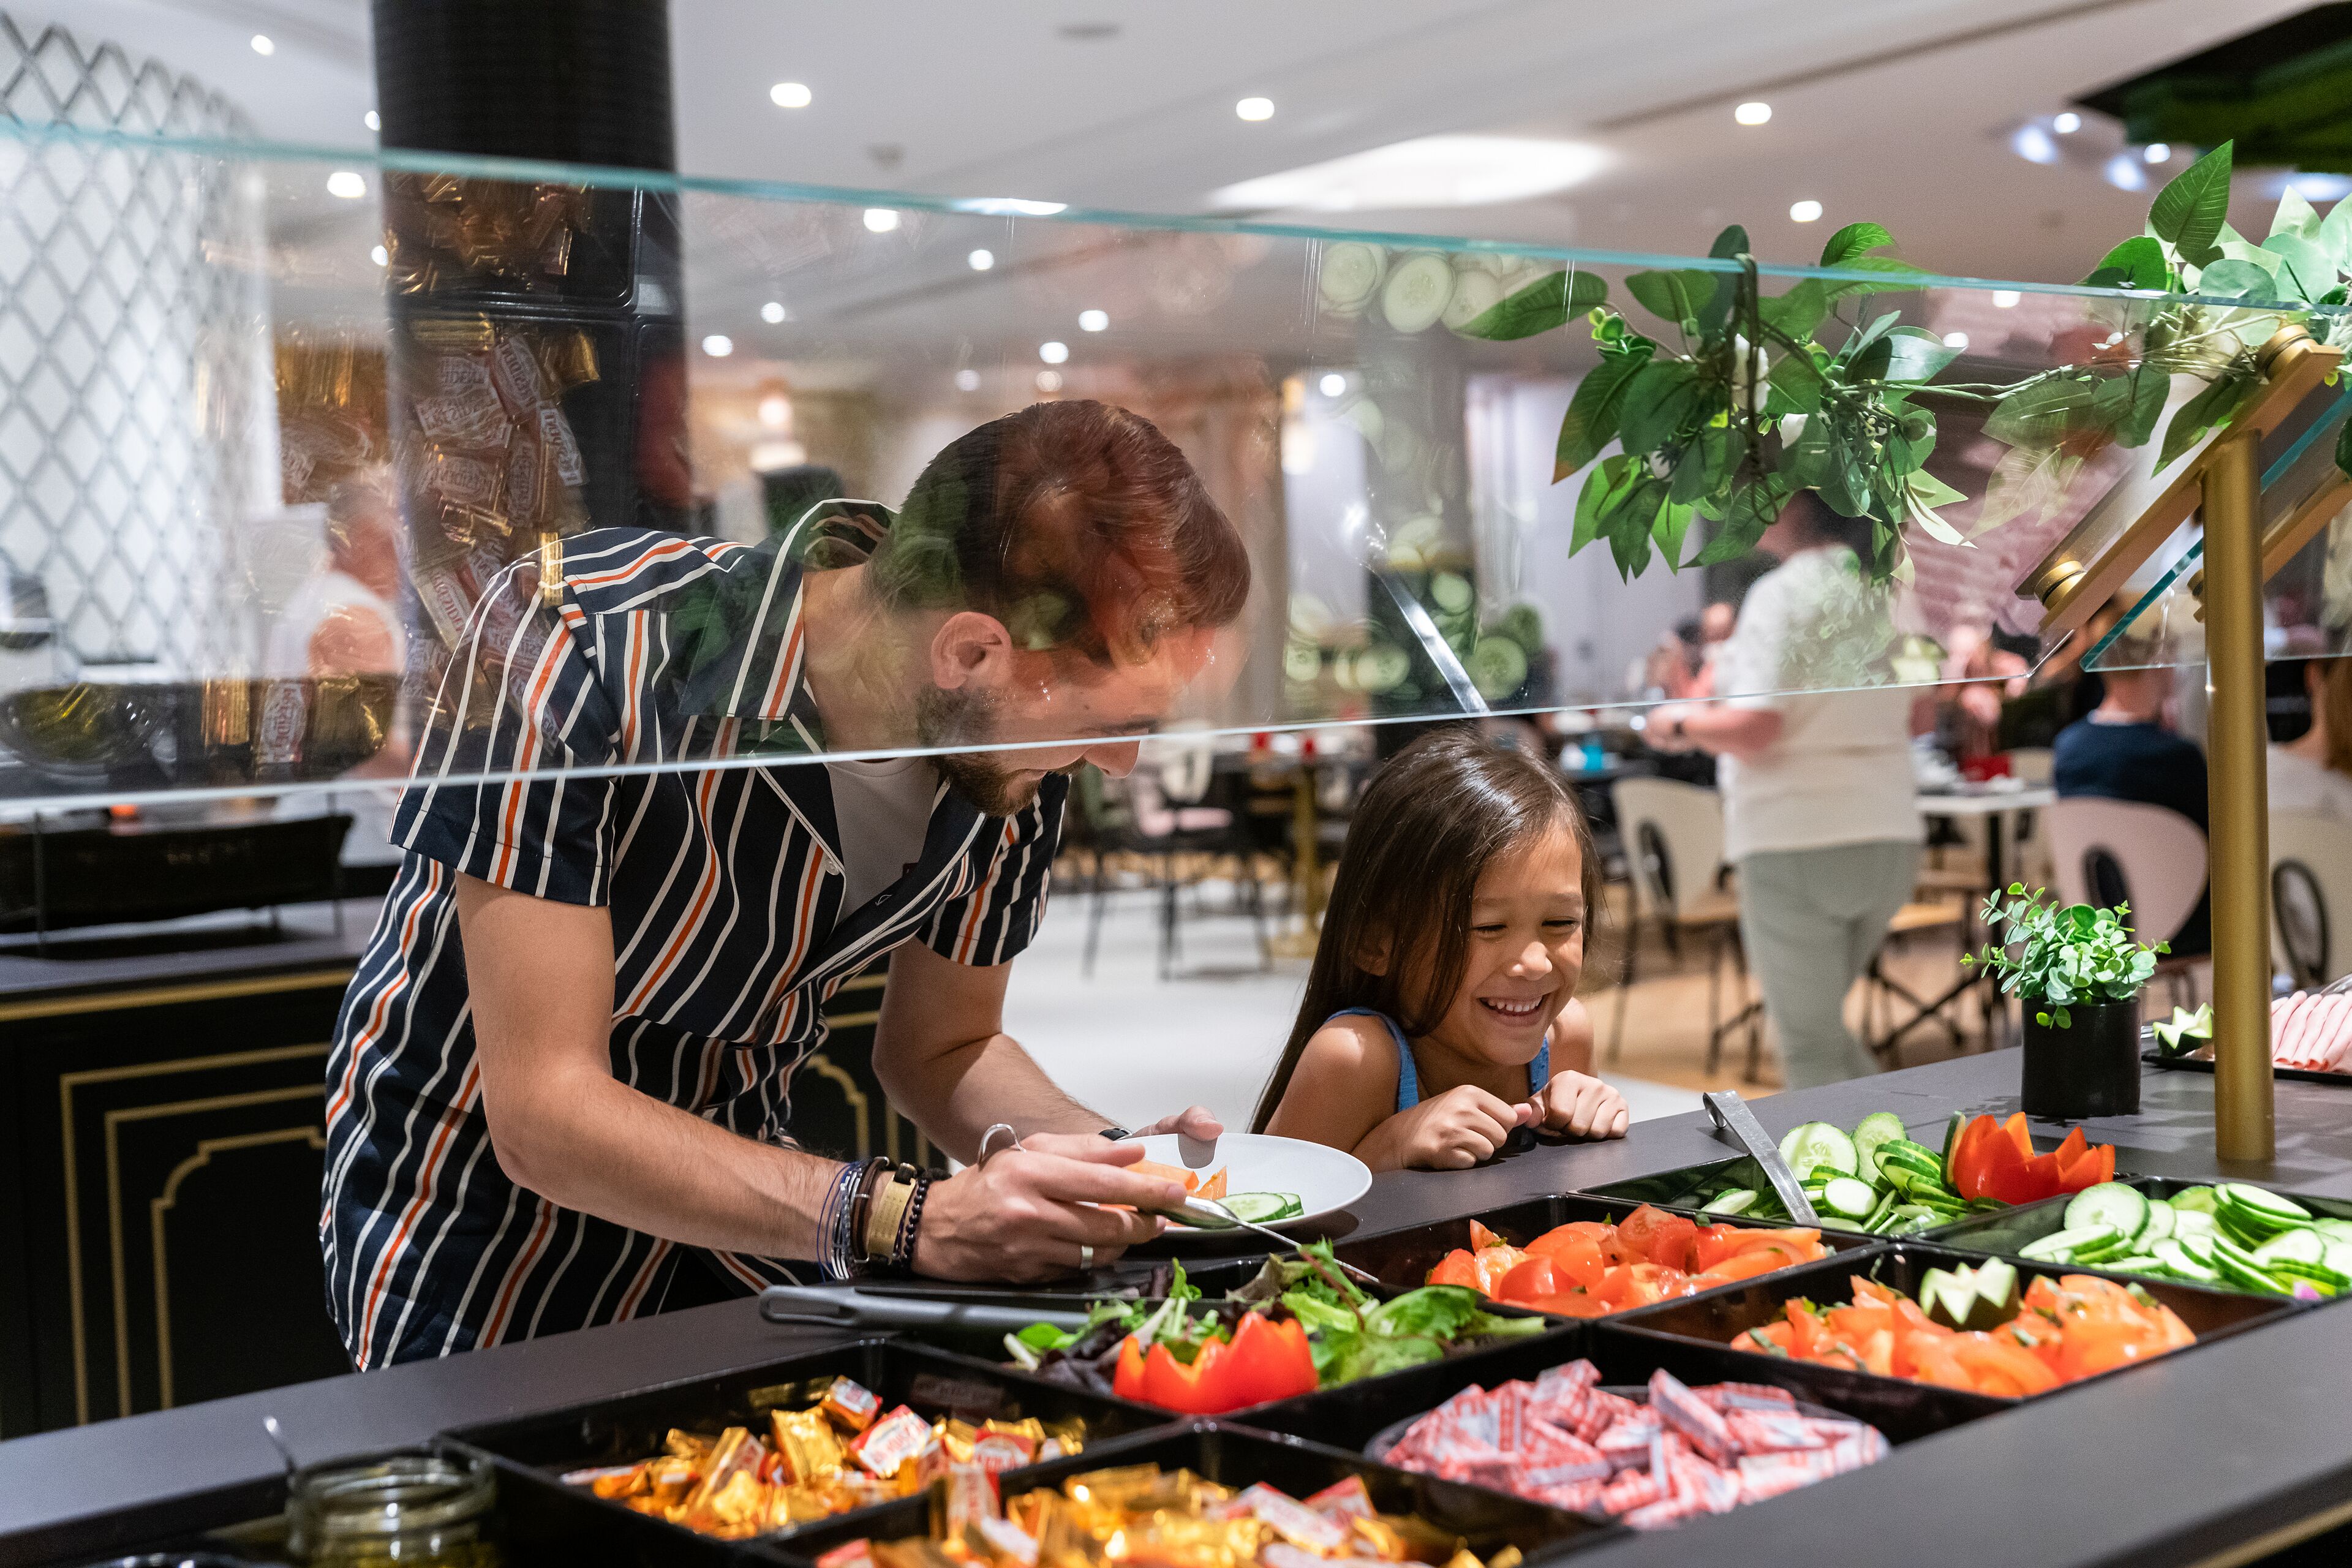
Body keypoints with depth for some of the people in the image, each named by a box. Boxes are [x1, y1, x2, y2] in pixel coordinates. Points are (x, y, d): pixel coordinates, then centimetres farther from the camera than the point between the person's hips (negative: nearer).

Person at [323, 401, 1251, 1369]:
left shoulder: (1013, 743, -12)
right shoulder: (566, 649, -30)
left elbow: (942, 1049, 4)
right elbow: (542, 1111, -30)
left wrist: (1109, 1159, -15)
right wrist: (908, 1222, -37)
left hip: (730, 1198, 4)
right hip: (479, 1209, -4)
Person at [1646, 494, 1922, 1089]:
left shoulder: (1784, 593, -13)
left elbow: (1755, 728, -21)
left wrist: (1681, 723, -1)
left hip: (1797, 843, -8)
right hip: (1888, 833, 8)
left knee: (1810, 1046, 3)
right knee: (1824, 1026, 23)